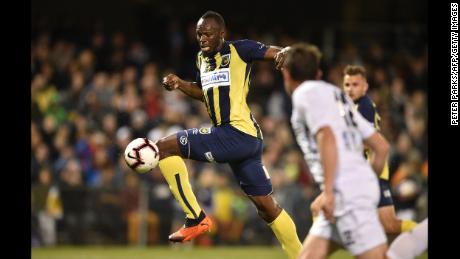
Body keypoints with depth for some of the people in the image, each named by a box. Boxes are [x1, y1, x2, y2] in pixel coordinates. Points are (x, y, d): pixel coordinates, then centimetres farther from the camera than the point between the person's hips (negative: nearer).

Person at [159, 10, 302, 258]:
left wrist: (283, 54, -34)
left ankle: (195, 219, -9)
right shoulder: (202, 58, 17)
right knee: (265, 204, 13)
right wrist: (180, 84, 14)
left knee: (164, 147, -10)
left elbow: (280, 52, -10)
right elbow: (203, 92, 33)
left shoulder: (239, 50, -6)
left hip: (238, 133, -9)